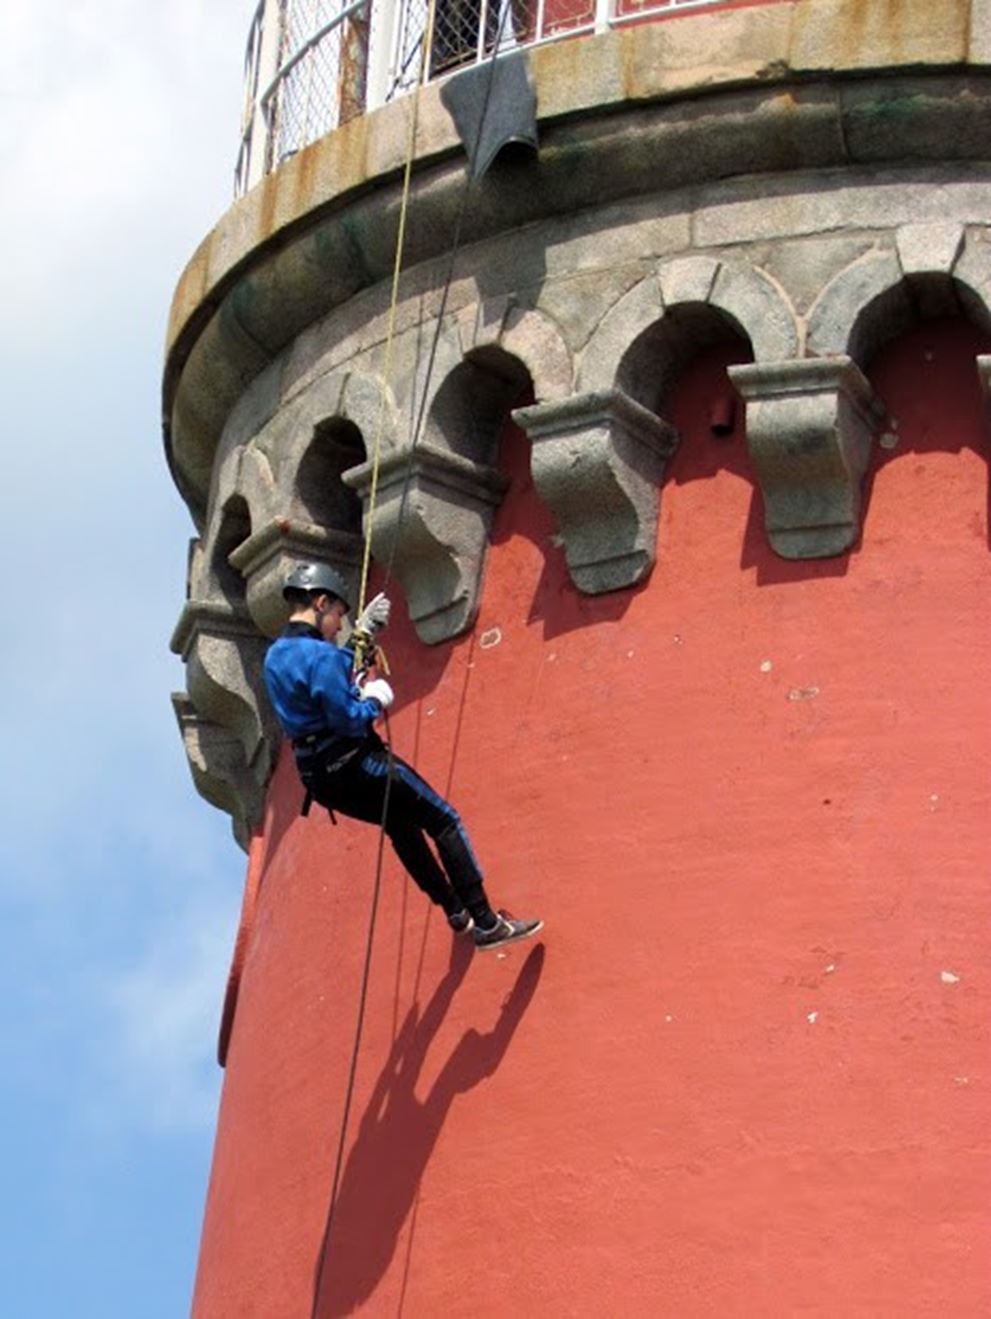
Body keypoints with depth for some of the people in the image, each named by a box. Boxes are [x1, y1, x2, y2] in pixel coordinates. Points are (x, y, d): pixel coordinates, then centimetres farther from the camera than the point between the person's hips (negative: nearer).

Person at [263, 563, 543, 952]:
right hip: (356, 765, -10)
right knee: (445, 821, 0)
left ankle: (456, 913, 33)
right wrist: (376, 699, -5)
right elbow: (349, 720, -23)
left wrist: (362, 635, 27)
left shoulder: (275, 657, 10)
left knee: (402, 825, 29)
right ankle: (486, 924, -4)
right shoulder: (320, 655, -19)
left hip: (321, 778, 10)